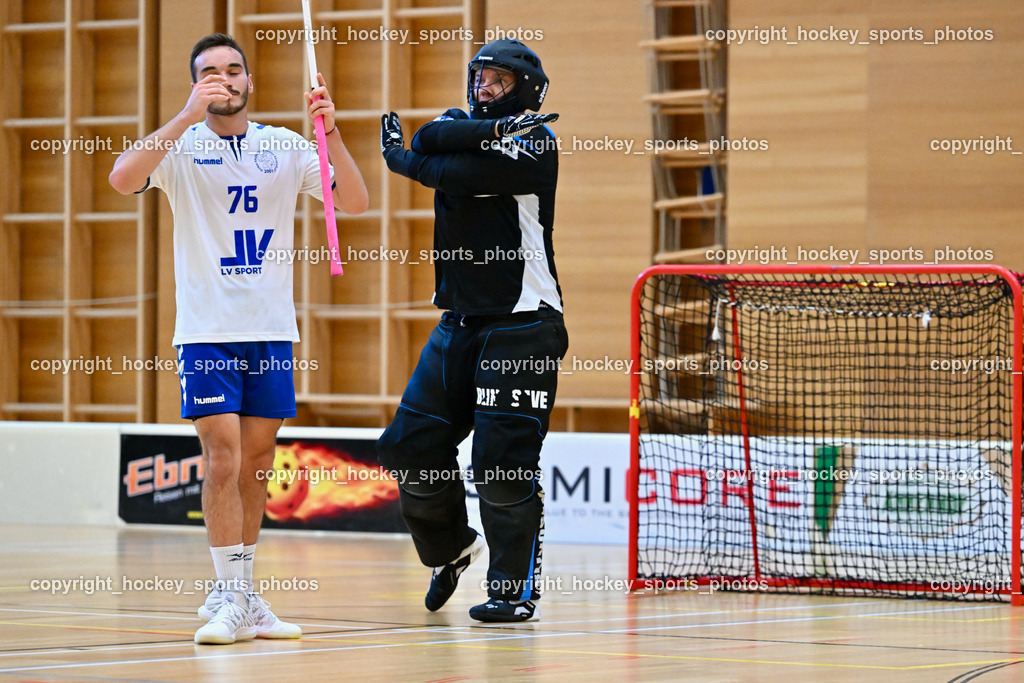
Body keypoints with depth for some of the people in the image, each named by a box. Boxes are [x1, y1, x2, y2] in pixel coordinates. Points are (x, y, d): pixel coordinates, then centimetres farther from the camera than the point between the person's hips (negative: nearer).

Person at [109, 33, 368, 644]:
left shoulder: (286, 147, 7)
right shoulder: (180, 145, -2)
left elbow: (355, 202, 0)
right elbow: (122, 178, -21)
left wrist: (331, 132, -13)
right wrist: (189, 117, -27)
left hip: (272, 330, 3)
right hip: (207, 332, -3)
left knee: (256, 468, 8)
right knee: (223, 460, -12)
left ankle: (242, 598, 18)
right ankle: (231, 600, -7)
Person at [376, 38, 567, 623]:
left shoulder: (535, 144, -7)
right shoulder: (461, 125, 12)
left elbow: (455, 174, -17)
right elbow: (431, 138, -12)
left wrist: (400, 158, 0)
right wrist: (494, 129, -22)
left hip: (522, 325, -7)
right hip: (460, 321, 7)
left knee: (503, 460, -11)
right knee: (411, 446, 5)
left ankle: (518, 590, -3)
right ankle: (453, 547, 27)